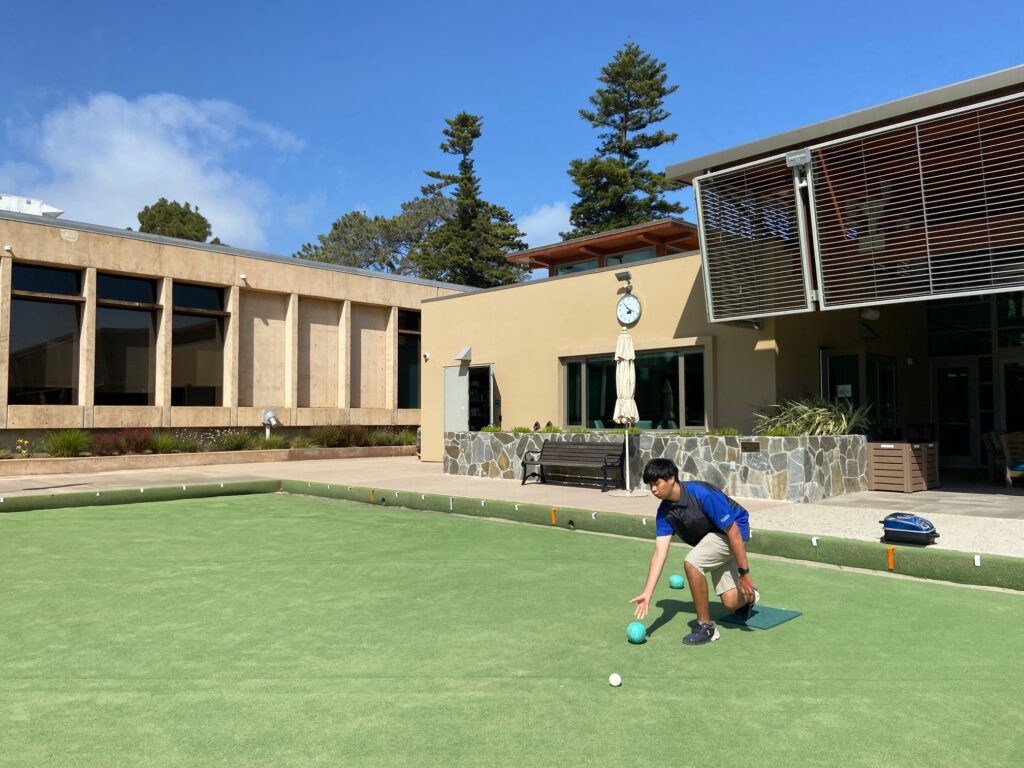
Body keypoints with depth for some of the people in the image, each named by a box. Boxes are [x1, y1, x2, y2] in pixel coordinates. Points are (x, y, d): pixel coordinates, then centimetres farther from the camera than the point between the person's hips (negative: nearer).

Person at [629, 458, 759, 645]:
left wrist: (744, 573, -26)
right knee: (731, 603, 3)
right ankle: (749, 596, 43)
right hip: (712, 536, 7)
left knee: (692, 562, -29)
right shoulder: (665, 512, -11)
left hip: (734, 532, -6)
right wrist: (647, 593, -22)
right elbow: (659, 553, -15)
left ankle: (706, 626, -12)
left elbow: (733, 532, -27)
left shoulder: (703, 494, -32)